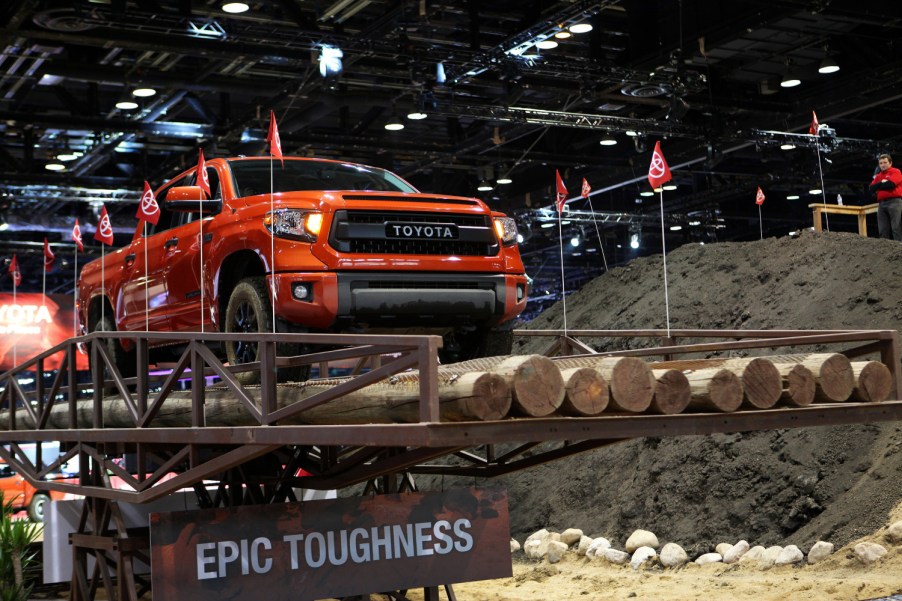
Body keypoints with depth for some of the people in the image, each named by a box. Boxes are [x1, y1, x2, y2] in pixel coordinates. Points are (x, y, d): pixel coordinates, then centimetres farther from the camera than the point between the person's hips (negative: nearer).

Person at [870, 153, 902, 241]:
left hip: (894, 202, -6)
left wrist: (878, 186, 3)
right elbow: (871, 188, 10)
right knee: (883, 231, 1)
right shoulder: (878, 176, 22)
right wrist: (881, 183, -4)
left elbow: (891, 184, -13)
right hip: (881, 204, 6)